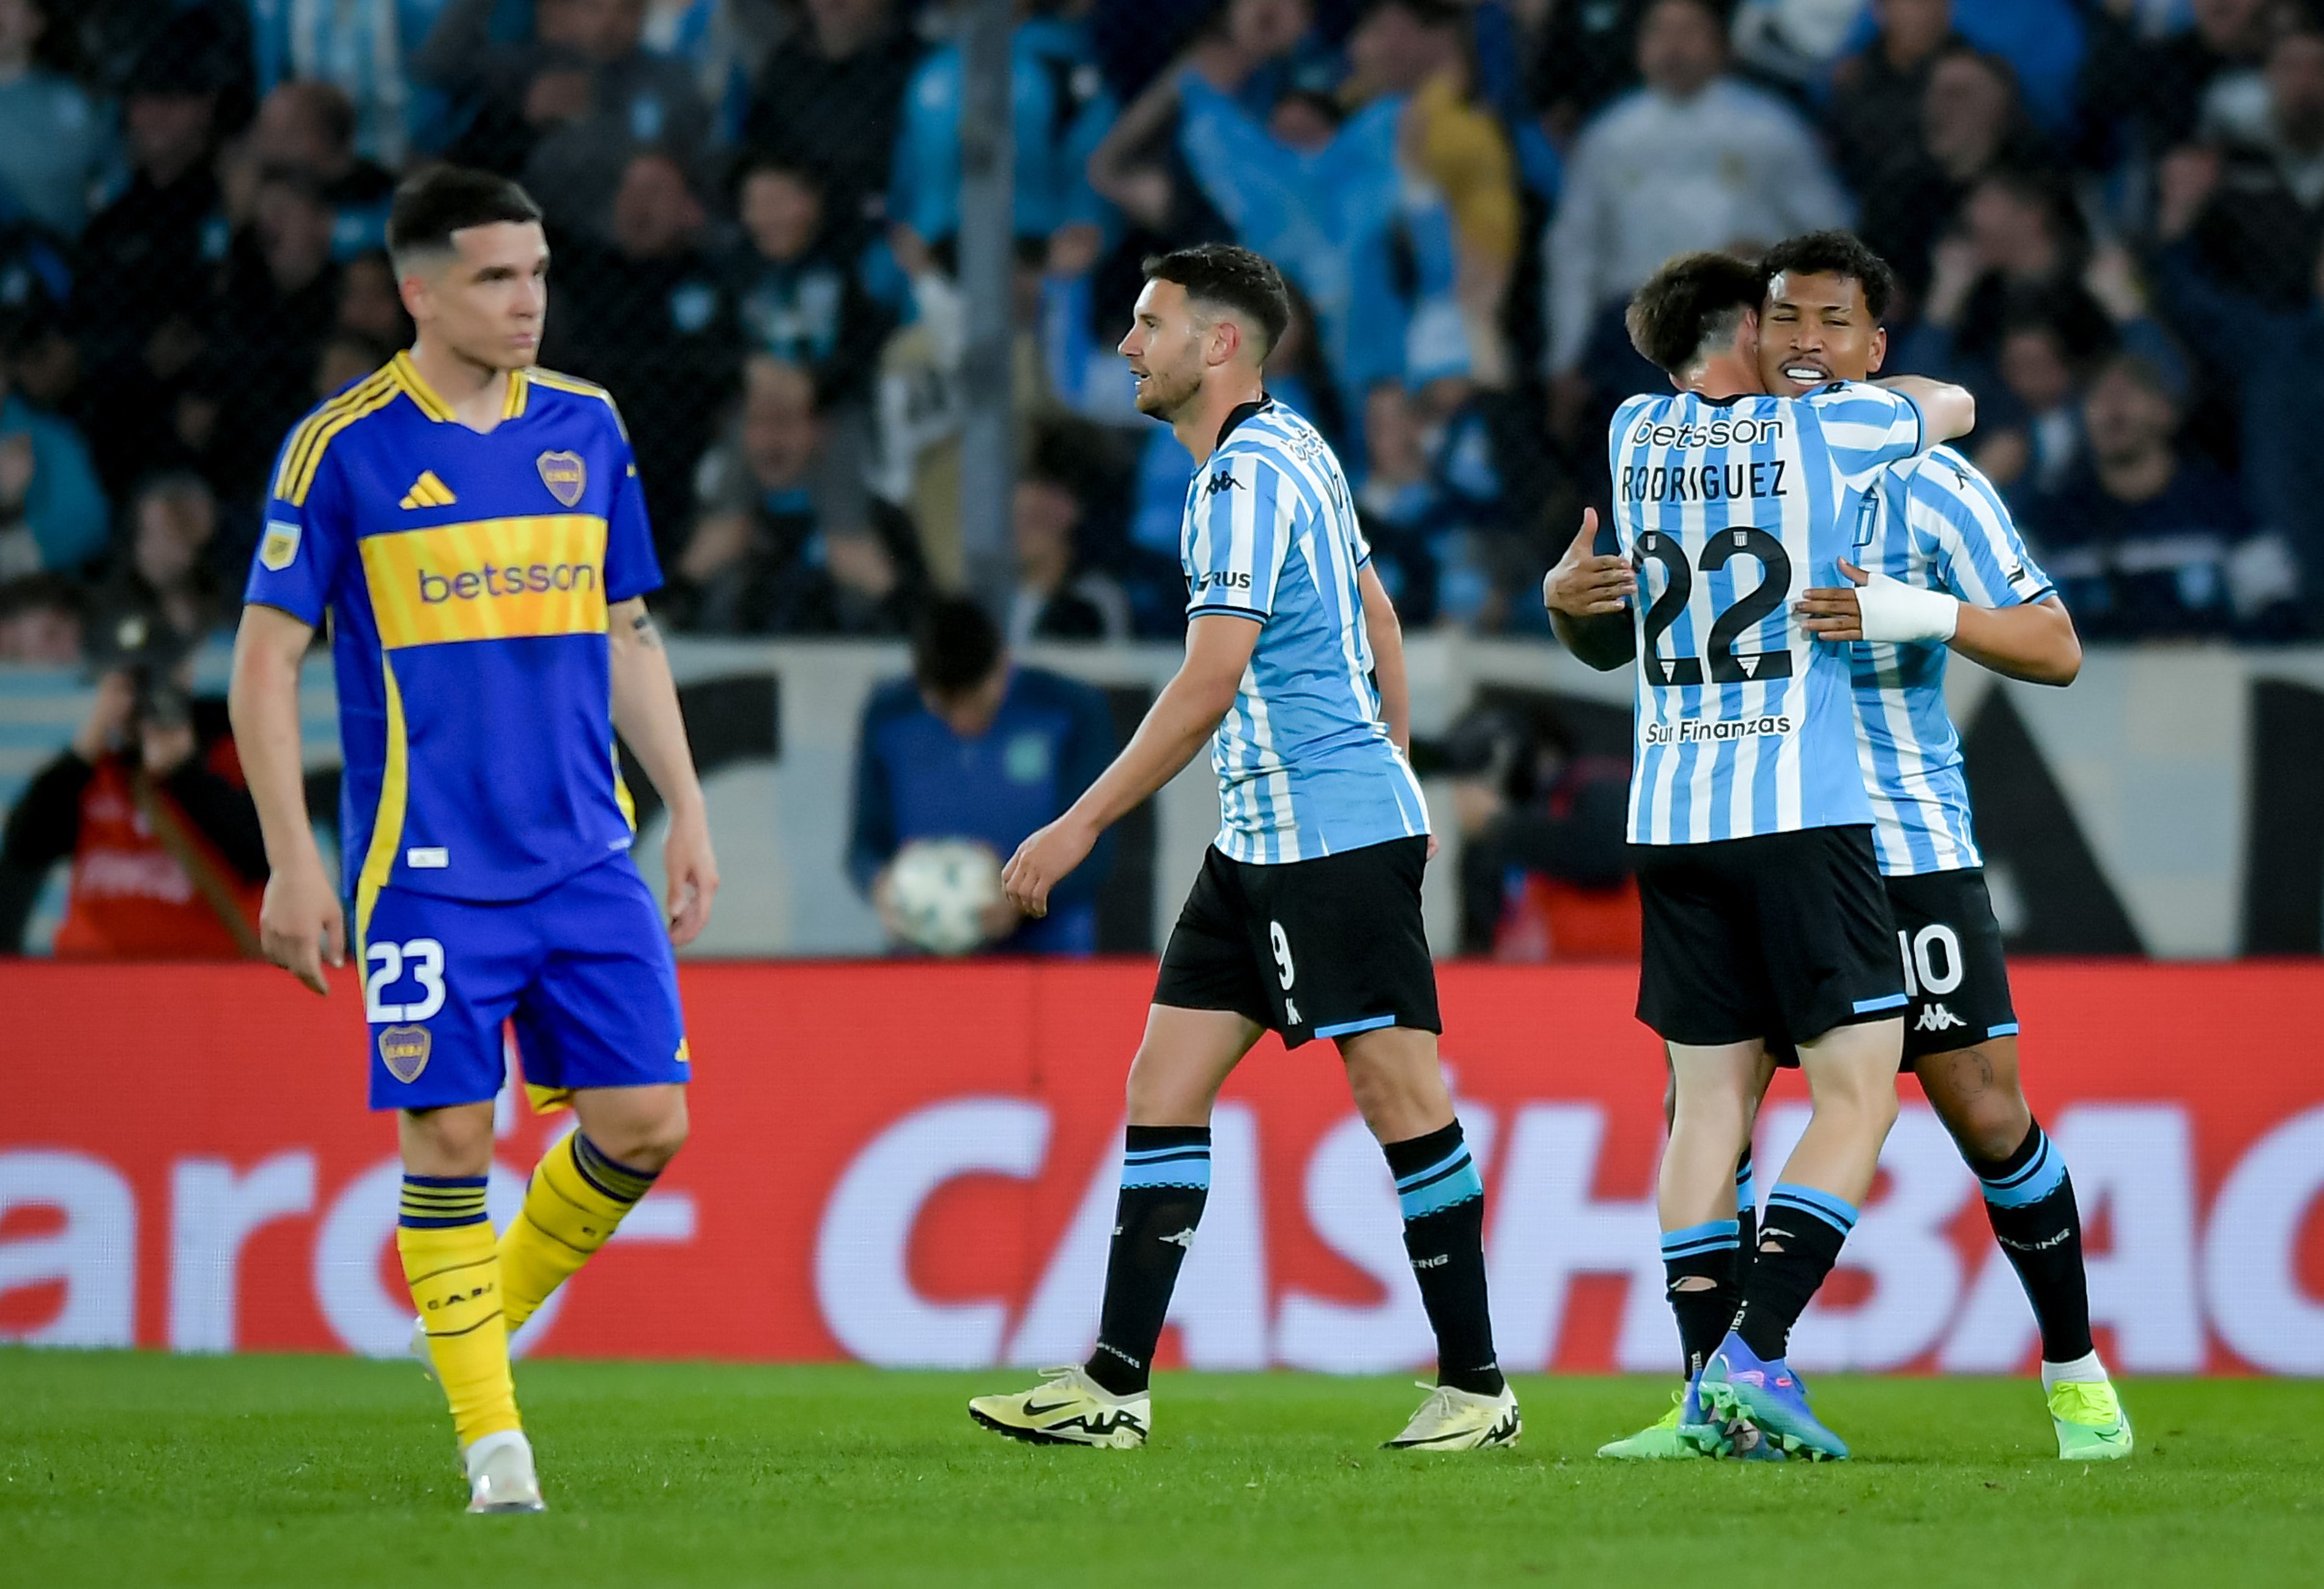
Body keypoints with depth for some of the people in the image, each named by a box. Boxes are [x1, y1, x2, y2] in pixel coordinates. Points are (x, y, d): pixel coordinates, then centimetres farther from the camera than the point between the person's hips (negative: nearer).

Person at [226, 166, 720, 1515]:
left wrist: (687, 811, 13)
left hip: (588, 861, 4)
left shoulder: (586, 426, 9)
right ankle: (492, 1439, 5)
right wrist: (293, 862, -9)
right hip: (427, 872, -4)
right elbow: (267, 657, -3)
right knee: (452, 1141, -4)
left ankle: (494, 1309, 24)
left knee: (645, 1126, -1)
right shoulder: (344, 446, -5)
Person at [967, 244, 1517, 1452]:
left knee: (1398, 1091, -6)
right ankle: (1114, 1386, 4)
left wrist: (1080, 825, -17)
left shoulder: (1251, 474, -15)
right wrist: (1391, 761, 28)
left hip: (1335, 839, -10)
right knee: (1163, 1085, 5)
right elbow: (1376, 615, 23)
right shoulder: (1289, 450, 15)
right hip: (1261, 843, 10)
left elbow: (1207, 685, -20)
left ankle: (1475, 1384, 0)